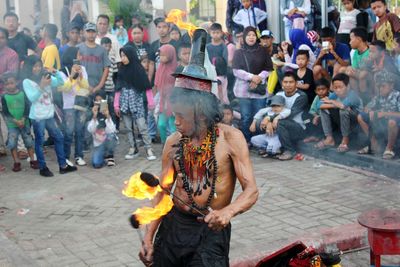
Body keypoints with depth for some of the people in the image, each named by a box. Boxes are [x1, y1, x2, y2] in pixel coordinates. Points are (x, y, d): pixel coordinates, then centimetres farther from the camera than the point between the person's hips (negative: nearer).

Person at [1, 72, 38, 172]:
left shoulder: (22, 94, -1)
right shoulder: (4, 97, -2)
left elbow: (27, 108, -4)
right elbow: (5, 112, -6)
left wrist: (23, 119, -17)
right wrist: (15, 121, -17)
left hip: (24, 123, 0)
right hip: (12, 124, 0)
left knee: (29, 141, 4)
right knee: (12, 143, -4)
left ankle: (33, 160, 12)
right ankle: (16, 163, 6)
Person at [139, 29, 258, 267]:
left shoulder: (231, 138, -10)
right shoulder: (173, 143, 2)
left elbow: (251, 191, -13)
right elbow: (162, 193, 7)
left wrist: (228, 211, -34)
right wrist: (148, 237, 0)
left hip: (211, 230, -4)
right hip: (173, 225, 4)